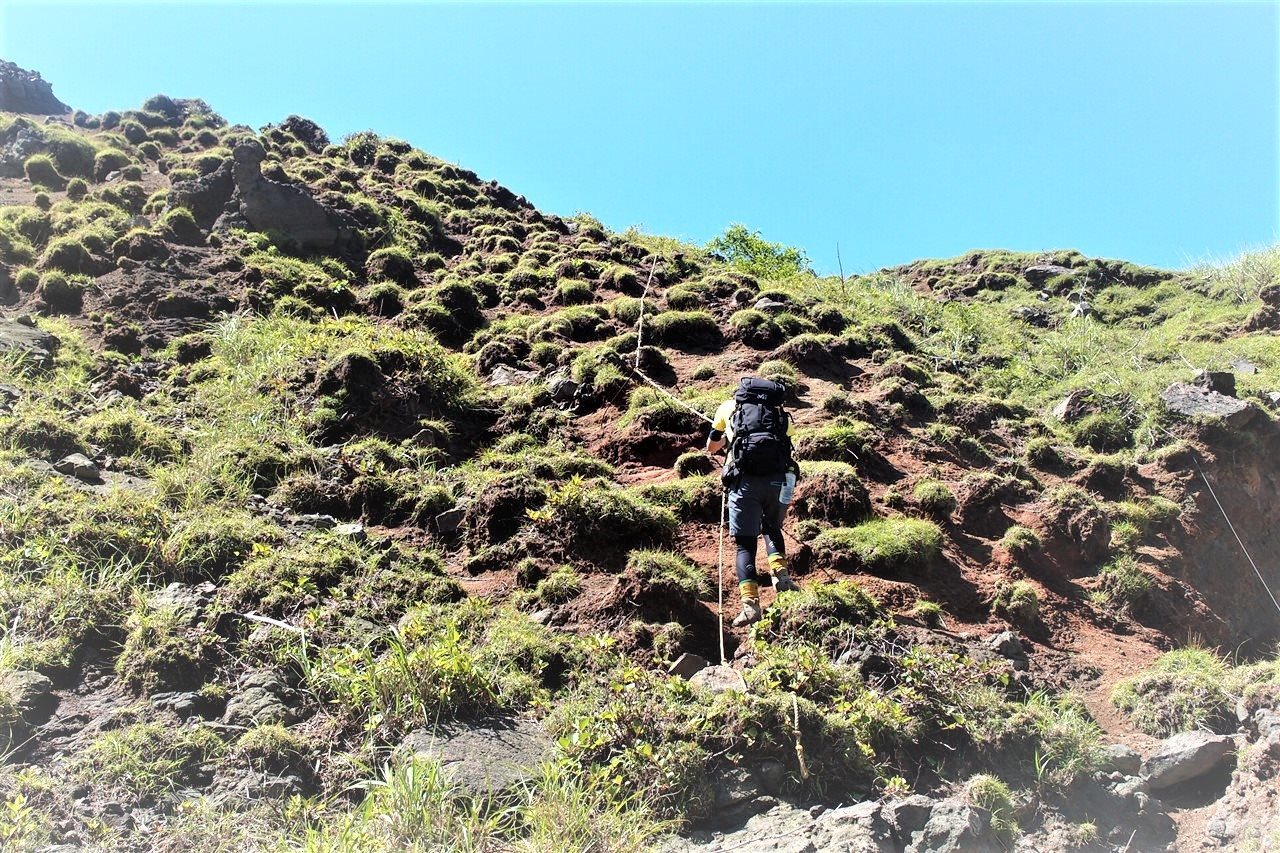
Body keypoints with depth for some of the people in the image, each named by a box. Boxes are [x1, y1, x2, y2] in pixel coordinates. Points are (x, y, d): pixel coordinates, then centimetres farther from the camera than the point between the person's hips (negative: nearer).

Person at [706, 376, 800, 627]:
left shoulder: (729, 406, 23)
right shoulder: (781, 414, 25)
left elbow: (711, 447, 34)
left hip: (745, 480, -2)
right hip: (778, 480, 2)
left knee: (745, 543, 4)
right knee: (772, 528, 27)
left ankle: (750, 603, -10)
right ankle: (780, 573, 5)